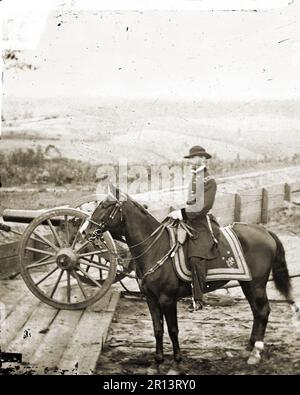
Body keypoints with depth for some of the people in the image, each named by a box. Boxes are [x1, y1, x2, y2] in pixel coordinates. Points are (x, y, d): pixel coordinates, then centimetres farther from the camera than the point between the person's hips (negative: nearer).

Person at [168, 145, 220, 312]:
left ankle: (198, 300, -16)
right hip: (191, 222, 9)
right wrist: (180, 213, 10)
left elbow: (202, 207, -18)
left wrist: (182, 213, -22)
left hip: (203, 225, -9)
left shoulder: (209, 181, -8)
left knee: (196, 258, -22)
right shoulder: (194, 178, 18)